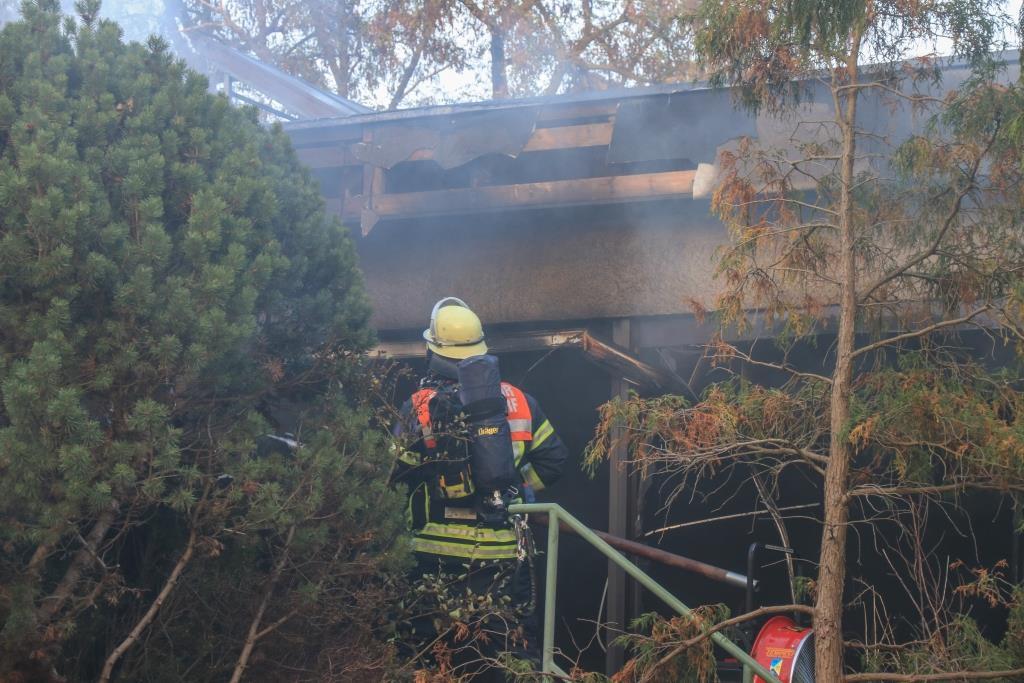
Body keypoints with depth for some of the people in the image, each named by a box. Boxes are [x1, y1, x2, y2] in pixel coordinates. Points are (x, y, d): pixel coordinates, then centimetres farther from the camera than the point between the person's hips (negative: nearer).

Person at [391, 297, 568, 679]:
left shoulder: (420, 406, -8)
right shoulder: (517, 401, 2)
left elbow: (394, 474, -5)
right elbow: (553, 458, 7)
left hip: (439, 552, -2)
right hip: (505, 552, 2)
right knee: (515, 652, 9)